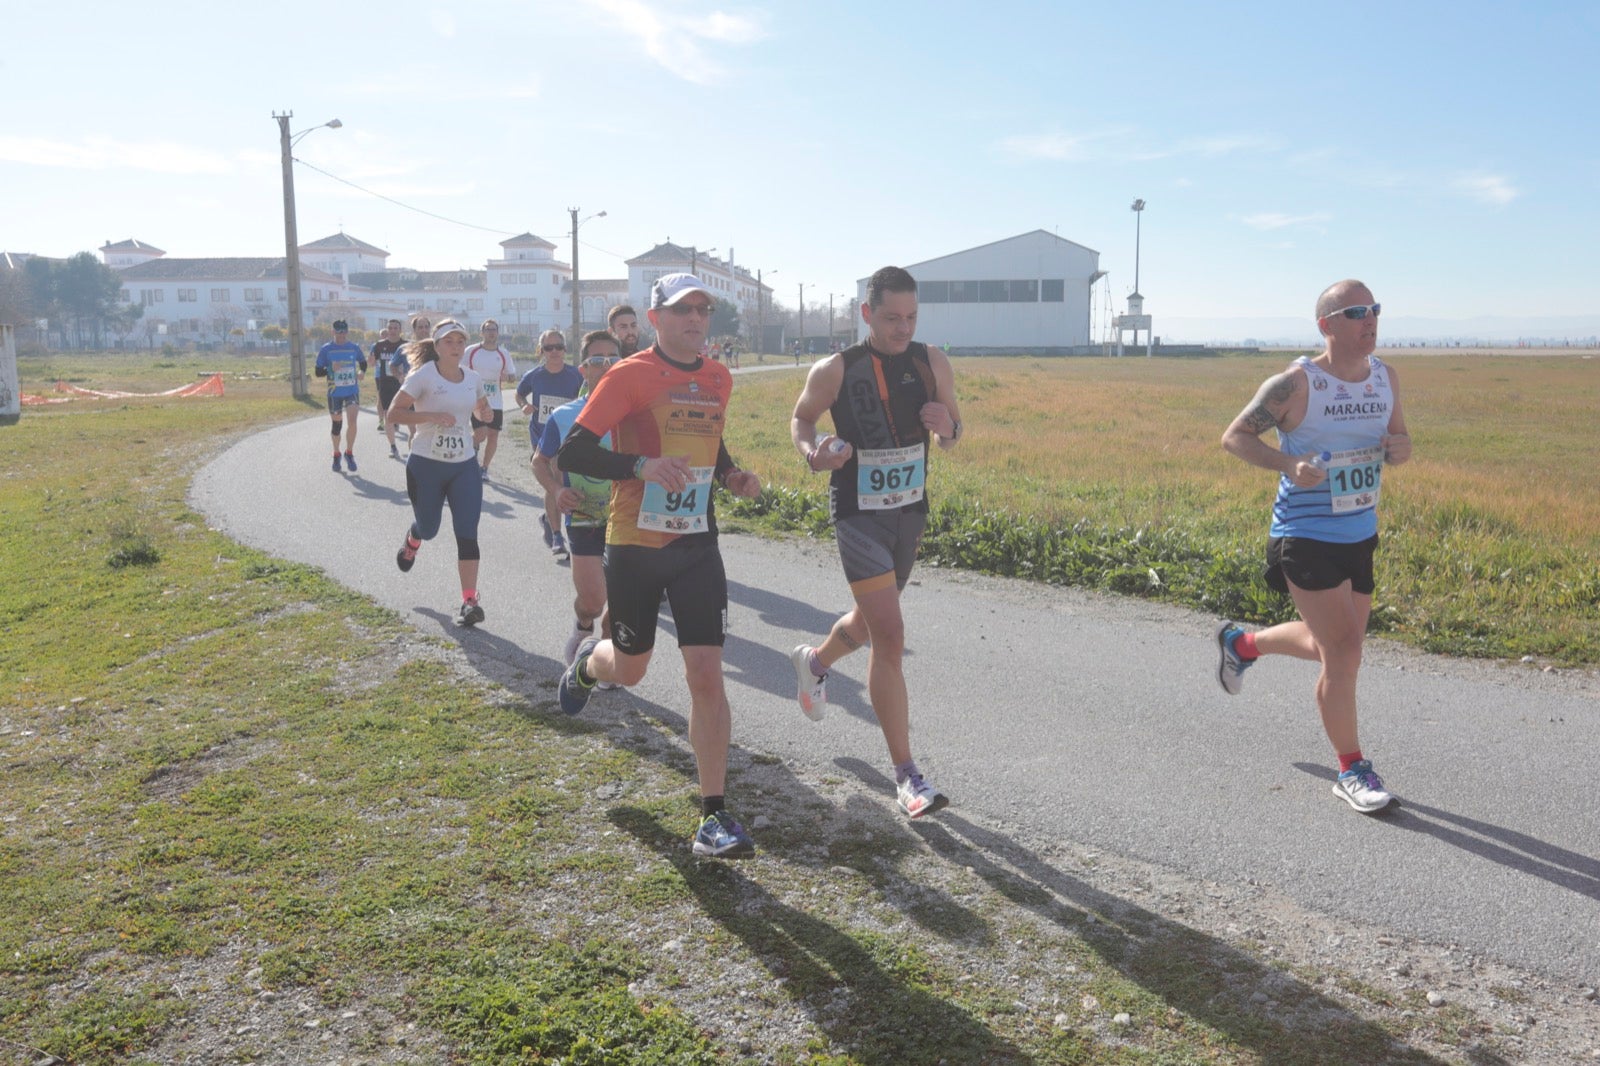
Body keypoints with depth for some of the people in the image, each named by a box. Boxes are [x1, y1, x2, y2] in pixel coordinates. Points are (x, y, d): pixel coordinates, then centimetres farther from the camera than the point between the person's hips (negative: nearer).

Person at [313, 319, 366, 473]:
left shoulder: (355, 348, 2)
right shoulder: (326, 349, -4)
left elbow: (363, 363, 19)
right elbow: (318, 372, -2)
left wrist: (362, 372, -2)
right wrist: (330, 369, -21)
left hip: (352, 391, 1)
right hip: (335, 393, 0)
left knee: (352, 421, -16)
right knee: (337, 424, 9)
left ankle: (349, 453, 2)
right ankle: (336, 455, 29)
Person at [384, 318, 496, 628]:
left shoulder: (473, 379, 4)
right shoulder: (423, 376, -10)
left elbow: (482, 410, 20)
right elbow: (393, 413, -13)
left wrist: (485, 414, -4)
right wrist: (431, 416, -26)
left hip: (465, 466, 3)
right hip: (426, 465, -3)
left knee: (467, 534, -8)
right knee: (428, 529, 12)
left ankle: (470, 601, -7)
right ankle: (411, 544, 52)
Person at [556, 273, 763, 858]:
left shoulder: (718, 379, 7)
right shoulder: (630, 375, -10)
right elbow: (571, 453, -15)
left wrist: (732, 474, 4)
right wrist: (640, 465, -30)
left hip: (697, 546, 3)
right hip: (634, 546, -3)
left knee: (706, 674, -6)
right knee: (629, 668, 14)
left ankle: (714, 816, 1)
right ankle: (588, 661, 53)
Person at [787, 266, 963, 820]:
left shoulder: (933, 363, -1)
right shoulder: (834, 371, -12)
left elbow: (954, 434, 9)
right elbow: (801, 419, 4)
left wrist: (945, 427, -15)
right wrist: (813, 454, -17)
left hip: (911, 512, 5)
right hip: (859, 517, -5)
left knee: (871, 622, 23)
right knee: (890, 638, -13)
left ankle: (815, 661, 57)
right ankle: (907, 777, -6)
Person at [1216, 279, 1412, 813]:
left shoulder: (1386, 378, 6)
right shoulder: (1294, 384, -14)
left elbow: (1399, 438, 18)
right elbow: (1234, 436, -9)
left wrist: (1400, 449, -8)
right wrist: (1288, 463, -24)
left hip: (1361, 535, 7)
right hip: (1306, 538, -7)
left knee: (1330, 645, 19)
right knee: (1343, 652, -8)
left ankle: (1242, 643, 46)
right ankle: (1351, 770, 9)